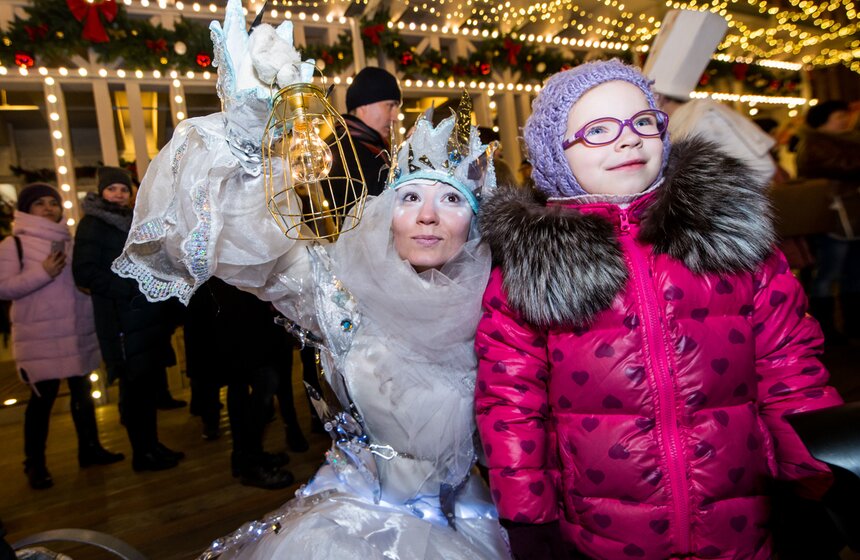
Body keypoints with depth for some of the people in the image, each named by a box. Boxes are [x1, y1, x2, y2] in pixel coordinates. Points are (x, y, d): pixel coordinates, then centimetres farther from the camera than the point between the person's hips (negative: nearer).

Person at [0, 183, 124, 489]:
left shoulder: (70, 242, 11)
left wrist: (95, 322, 12)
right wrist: (42, 273, -22)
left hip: (76, 334, 5)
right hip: (39, 337, -5)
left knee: (82, 391, 13)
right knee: (42, 398, 1)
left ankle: (89, 448, 27)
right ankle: (35, 464, 16)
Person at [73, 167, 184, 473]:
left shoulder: (133, 222, 20)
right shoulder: (92, 225, -4)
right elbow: (84, 273, -14)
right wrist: (131, 287, -19)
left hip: (149, 318, 7)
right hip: (122, 320, -7)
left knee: (149, 385, 11)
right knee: (135, 387, -2)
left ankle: (151, 445, 21)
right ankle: (142, 452, 10)